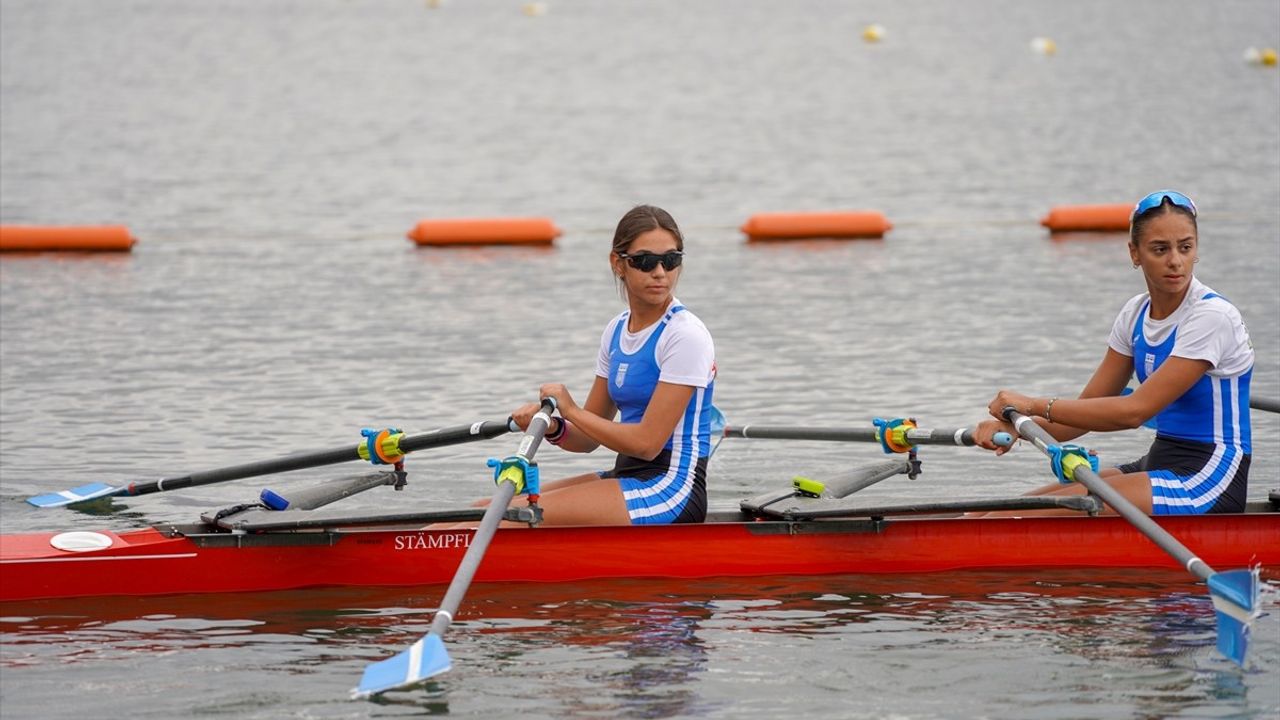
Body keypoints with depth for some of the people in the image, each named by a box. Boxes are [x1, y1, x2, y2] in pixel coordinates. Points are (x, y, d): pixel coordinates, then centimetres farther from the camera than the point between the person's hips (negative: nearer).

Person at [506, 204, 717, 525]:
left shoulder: (685, 335, -13)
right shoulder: (617, 330, 12)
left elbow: (646, 443, -18)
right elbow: (589, 438, 12)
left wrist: (572, 411, -9)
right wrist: (553, 427, -10)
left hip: (672, 490, -9)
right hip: (628, 478, 9)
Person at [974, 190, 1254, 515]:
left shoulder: (1212, 316, -16)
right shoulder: (1136, 314, 9)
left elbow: (1134, 411, -21)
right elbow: (1089, 406, 6)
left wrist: (1035, 405, -18)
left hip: (1209, 478, -8)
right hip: (1160, 463, 8)